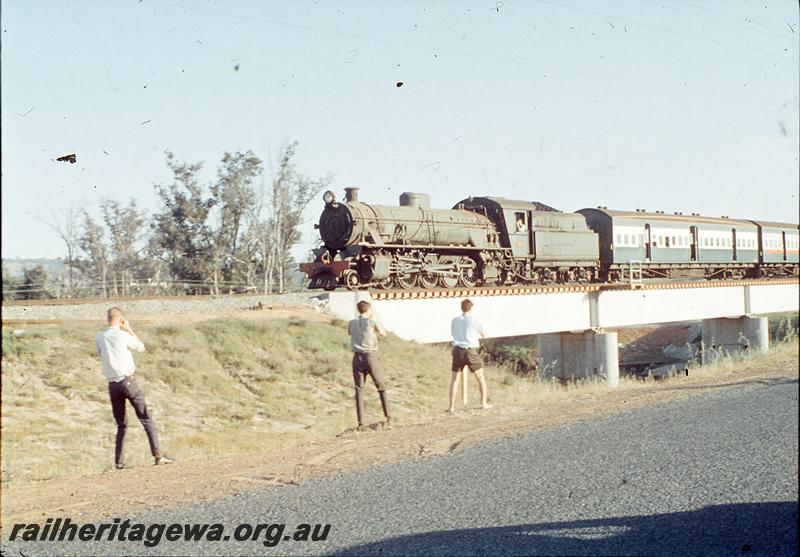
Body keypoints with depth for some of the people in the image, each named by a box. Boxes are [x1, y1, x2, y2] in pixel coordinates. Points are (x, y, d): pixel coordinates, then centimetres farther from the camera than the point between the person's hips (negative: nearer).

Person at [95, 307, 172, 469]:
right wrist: (129, 329, 14)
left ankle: (118, 461, 8)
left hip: (112, 384, 4)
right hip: (128, 381, -4)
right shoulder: (123, 335, -7)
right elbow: (141, 347, 9)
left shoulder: (99, 338, 4)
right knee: (146, 419, -2)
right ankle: (158, 455, -10)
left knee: (121, 424, 14)